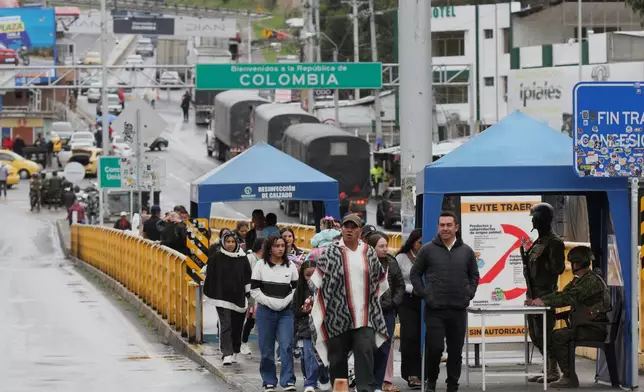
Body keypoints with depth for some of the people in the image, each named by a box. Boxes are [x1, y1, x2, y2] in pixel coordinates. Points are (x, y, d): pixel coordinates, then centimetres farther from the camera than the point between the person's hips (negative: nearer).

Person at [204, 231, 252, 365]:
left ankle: (234, 352, 23)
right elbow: (210, 277, 3)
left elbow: (248, 277, 11)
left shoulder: (242, 258, 5)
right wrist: (212, 294, 0)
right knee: (225, 326, -11)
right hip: (222, 297, -3)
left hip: (239, 298, 3)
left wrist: (248, 294, 8)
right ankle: (227, 354, -16)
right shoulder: (216, 258, -1)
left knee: (237, 327, 9)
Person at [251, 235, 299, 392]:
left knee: (286, 346, -11)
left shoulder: (290, 266, 7)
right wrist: (270, 303, -10)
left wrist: (284, 302, -7)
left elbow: (296, 289, 7)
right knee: (266, 349, 2)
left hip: (286, 312, 1)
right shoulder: (261, 265, 2)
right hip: (265, 311, -1)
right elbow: (254, 290, -1)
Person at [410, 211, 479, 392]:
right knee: (434, 348, -9)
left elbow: (474, 275, 18)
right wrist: (425, 294, -3)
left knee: (456, 351, 5)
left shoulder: (466, 251, 8)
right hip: (435, 310, -3)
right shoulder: (427, 250, 0)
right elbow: (415, 274, 7)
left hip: (459, 310, 3)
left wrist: (469, 294, 5)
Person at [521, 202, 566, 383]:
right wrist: (525, 254, 8)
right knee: (535, 333, 12)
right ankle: (548, 368, 19)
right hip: (534, 293, 10)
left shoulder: (554, 242, -11)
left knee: (544, 332, -9)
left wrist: (539, 259, -17)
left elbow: (557, 268, -18)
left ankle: (553, 371, -3)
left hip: (545, 294, -10)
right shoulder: (539, 241, 17)